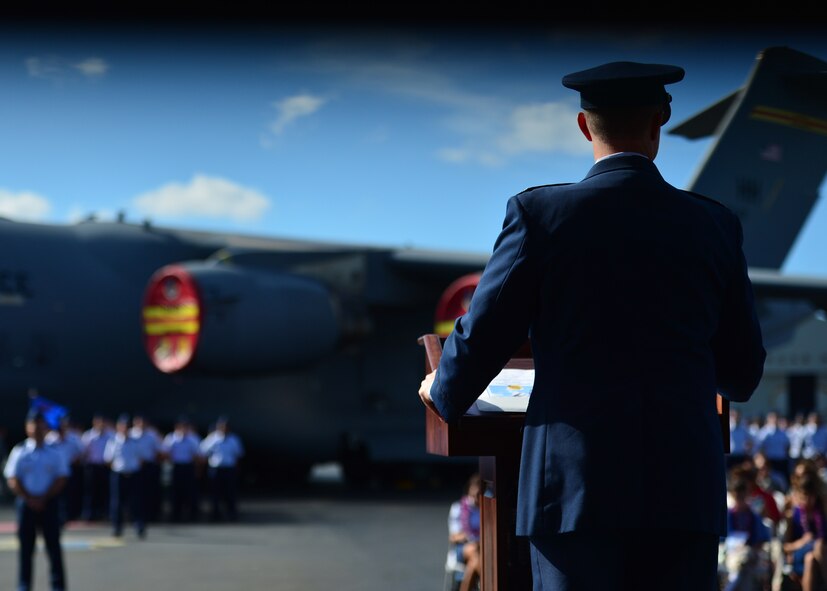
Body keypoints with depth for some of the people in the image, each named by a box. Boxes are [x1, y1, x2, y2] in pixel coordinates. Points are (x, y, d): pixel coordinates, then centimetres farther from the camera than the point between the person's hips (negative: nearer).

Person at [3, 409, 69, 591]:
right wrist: (29, 499, -11)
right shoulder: (19, 452, 2)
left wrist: (43, 498, -10)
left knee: (53, 545, -1)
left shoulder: (55, 453, 3)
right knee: (26, 546, 3)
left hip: (48, 503, 0)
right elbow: (13, 480, -1)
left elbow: (61, 479, -1)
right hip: (26, 503, 0)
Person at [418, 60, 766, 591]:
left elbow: (482, 337, 0)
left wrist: (444, 392, 22)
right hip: (685, 489, 3)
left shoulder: (540, 213, -2)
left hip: (576, 487, -2)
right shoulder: (714, 224, 6)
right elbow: (743, 370, 15)